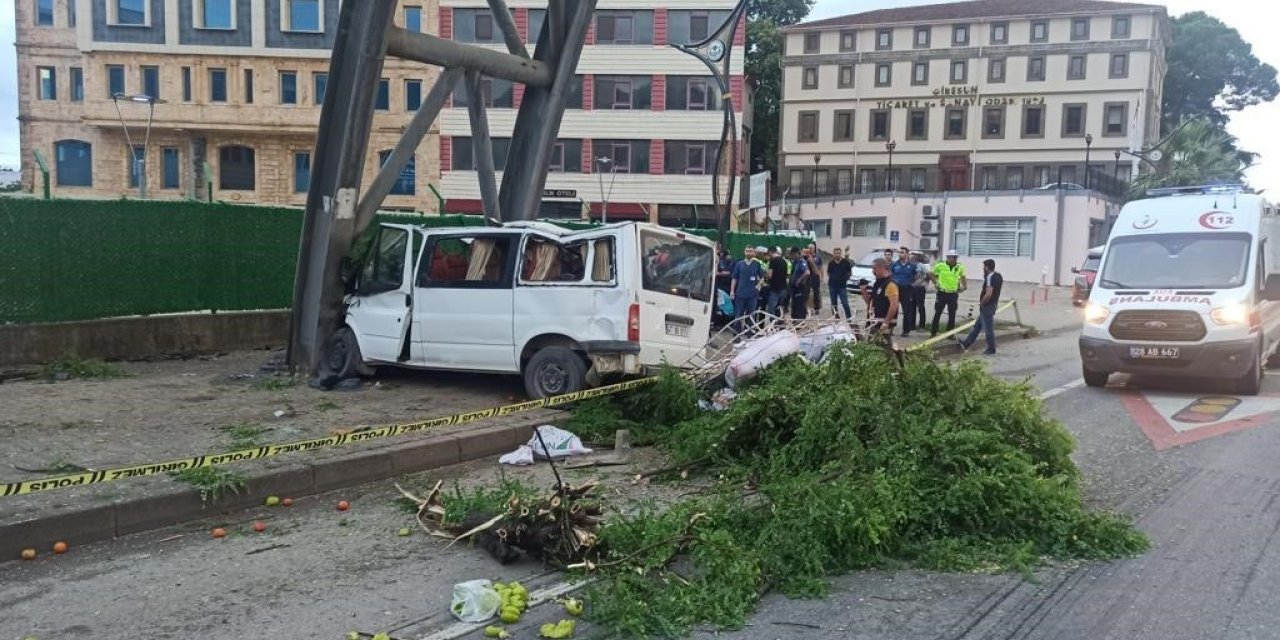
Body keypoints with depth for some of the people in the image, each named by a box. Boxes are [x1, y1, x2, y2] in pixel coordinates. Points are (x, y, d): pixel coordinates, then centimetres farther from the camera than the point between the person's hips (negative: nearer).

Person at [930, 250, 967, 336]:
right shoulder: (940, 266, -7)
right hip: (942, 293, -2)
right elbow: (931, 274, 7)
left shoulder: (960, 267, 1)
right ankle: (933, 333, 12)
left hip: (953, 294, 2)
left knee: (952, 315, 7)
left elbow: (962, 277, 19)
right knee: (937, 314, 4)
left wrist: (963, 286, 9)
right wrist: (935, 283, -1)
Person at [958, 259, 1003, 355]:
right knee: (977, 326, 16)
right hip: (993, 304, 10)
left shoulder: (990, 277, -22)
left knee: (988, 329, 2)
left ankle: (991, 349, 12)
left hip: (987, 306, -10)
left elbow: (988, 294, -28)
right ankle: (966, 344, 25)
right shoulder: (999, 276, 7)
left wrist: (981, 304, -13)